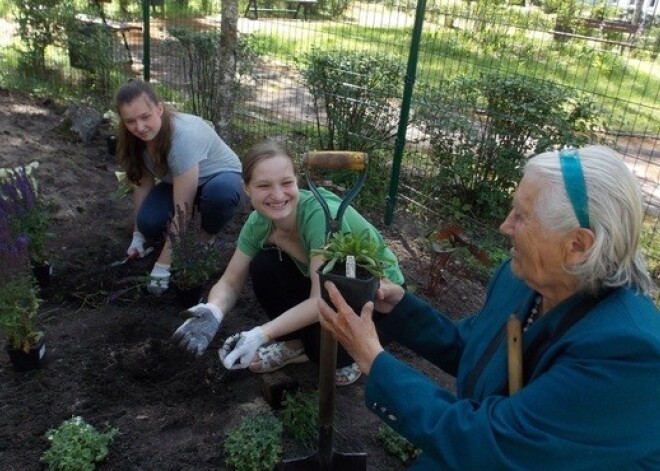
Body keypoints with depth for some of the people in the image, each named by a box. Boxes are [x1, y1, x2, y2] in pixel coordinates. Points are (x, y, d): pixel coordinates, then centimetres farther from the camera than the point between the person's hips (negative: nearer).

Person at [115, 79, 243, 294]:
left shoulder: (184, 136, -38)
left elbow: (182, 210, -38)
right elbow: (142, 184, -5)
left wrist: (163, 266, -36)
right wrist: (138, 235, -5)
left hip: (220, 177, -5)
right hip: (178, 182, 5)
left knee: (221, 192, -41)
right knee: (148, 222, -24)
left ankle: (206, 240, -9)